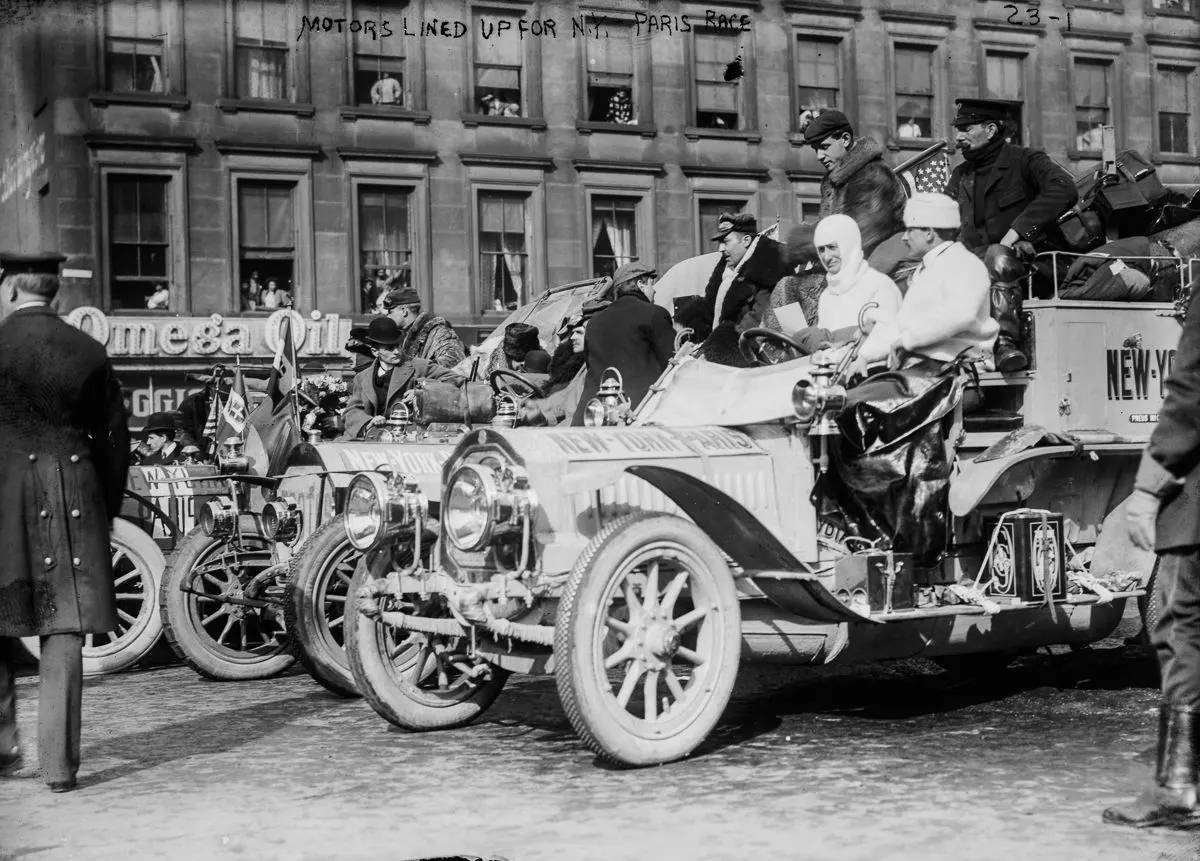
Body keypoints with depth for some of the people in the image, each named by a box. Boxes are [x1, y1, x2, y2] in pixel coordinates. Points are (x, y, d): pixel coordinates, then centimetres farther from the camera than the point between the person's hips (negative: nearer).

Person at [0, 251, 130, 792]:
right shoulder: (89, 352, 5)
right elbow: (115, 439, 8)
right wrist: (106, 512, 17)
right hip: (74, 502, 2)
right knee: (64, 632, 3)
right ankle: (59, 763, 3)